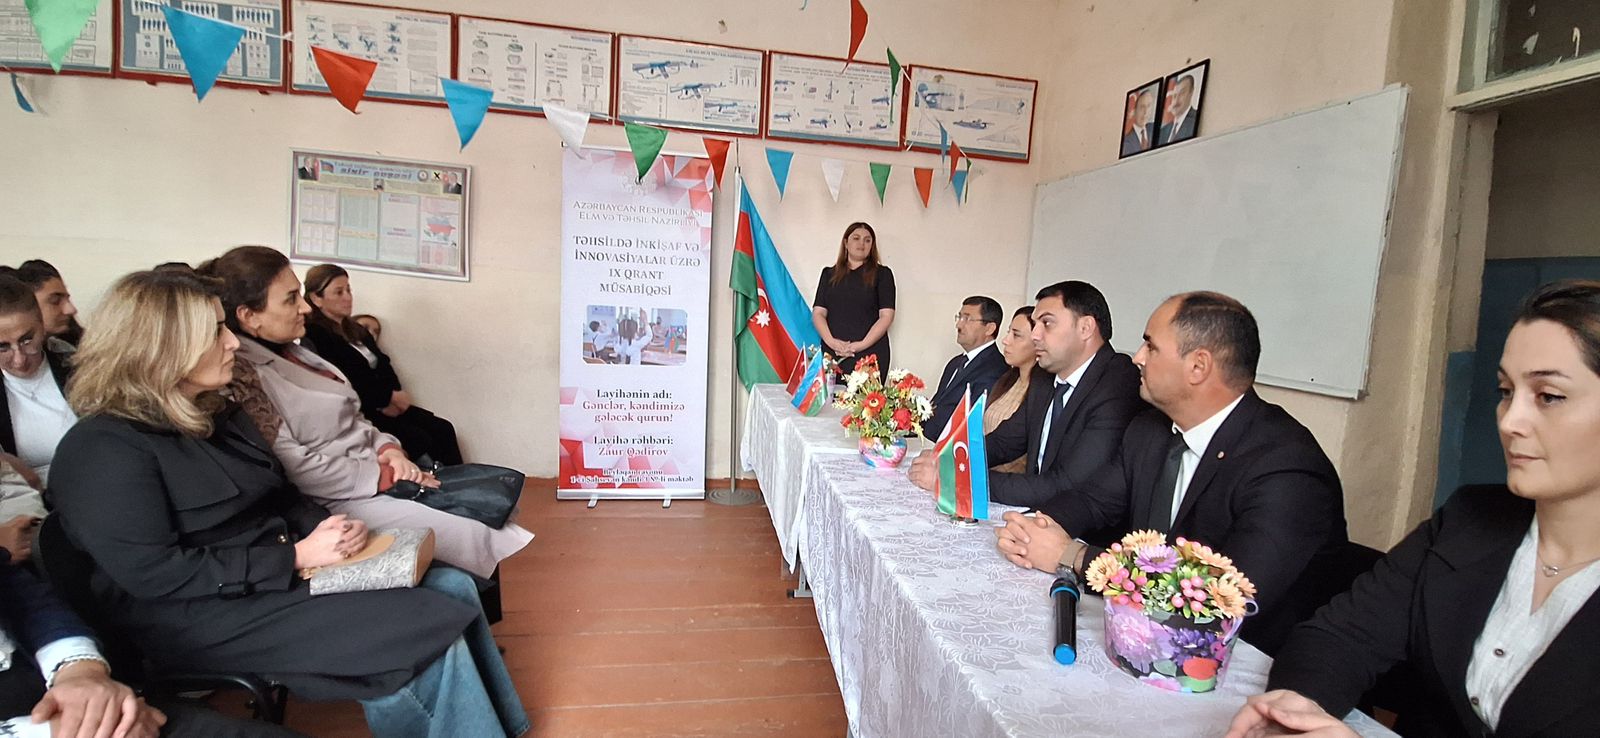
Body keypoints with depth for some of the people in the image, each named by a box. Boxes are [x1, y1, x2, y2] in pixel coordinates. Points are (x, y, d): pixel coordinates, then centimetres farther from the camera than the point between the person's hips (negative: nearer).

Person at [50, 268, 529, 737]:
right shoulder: (105, 448, -15)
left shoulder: (216, 414, 12)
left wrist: (329, 529, -5)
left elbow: (282, 497, 16)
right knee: (430, 630, -21)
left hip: (283, 572, 9)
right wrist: (297, 555, -21)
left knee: (453, 589, -6)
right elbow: (155, 574, -21)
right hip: (201, 619, -8)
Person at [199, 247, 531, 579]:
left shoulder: (292, 353, 14)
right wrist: (386, 474, -15)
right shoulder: (242, 375, -15)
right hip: (336, 501, -9)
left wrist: (388, 447, -1)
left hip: (374, 471, 9)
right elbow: (295, 467, -19)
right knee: (478, 540, -20)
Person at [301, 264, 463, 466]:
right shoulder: (314, 336, -9)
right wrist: (391, 397, -11)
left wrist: (390, 400, -8)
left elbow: (383, 365, 10)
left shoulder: (355, 329, 18)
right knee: (420, 441, -24)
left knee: (443, 430, -10)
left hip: (383, 406, 8)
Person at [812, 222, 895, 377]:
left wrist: (862, 344, -13)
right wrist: (831, 341, -10)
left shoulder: (882, 274, 8)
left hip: (870, 353, -2)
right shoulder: (829, 273, 16)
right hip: (832, 353, 2)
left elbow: (886, 316, 0)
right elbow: (818, 313, 8)